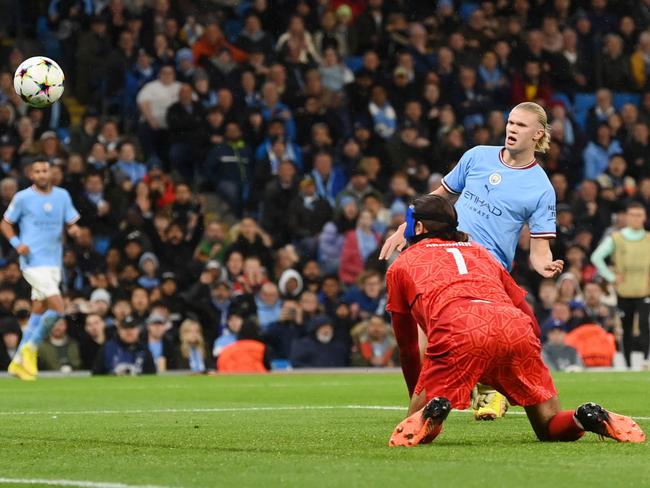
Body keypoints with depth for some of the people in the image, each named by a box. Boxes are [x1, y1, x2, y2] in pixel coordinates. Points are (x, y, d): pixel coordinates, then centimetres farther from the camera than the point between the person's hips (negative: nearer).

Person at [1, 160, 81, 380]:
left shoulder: (62, 196, 8)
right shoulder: (23, 197, -3)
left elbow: (72, 224, 14)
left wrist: (74, 230, -10)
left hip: (54, 263, 5)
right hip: (33, 262, -5)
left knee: (38, 313, 9)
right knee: (57, 308, -17)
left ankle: (18, 362, 18)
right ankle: (31, 347, 2)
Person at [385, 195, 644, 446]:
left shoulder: (402, 264, 29)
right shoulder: (480, 252, 37)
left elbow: (407, 345, 34)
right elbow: (531, 322, 32)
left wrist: (416, 401, 44)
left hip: (457, 334, -3)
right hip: (517, 329, 3)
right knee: (550, 427, 14)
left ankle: (431, 413, -29)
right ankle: (586, 418, -18)